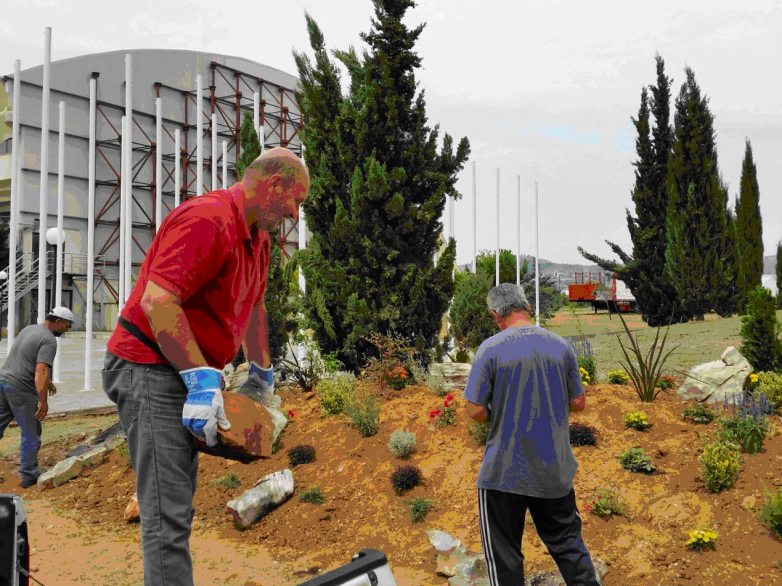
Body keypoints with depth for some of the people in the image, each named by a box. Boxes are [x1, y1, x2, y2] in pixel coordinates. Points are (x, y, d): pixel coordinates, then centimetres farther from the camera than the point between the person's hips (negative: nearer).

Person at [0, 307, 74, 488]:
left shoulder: (28, 330, 15)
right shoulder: (49, 341, -15)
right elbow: (41, 370, -26)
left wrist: (47, 381, 31)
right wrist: (43, 401, -26)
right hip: (22, 391, -8)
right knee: (31, 433, 6)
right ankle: (29, 476, 14)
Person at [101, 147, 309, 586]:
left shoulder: (258, 237, 12)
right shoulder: (206, 220, -21)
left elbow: (253, 307, 26)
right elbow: (156, 301, -30)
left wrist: (262, 371, 33)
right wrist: (202, 377, -31)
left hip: (191, 375, 10)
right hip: (151, 372, -10)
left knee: (176, 506, 20)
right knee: (169, 514, -9)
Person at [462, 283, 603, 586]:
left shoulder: (491, 348, -13)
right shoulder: (560, 345, 0)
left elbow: (475, 410, -13)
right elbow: (578, 403, 6)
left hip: (504, 472, -4)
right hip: (555, 470, 4)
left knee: (504, 555, 9)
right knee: (568, 543, 19)